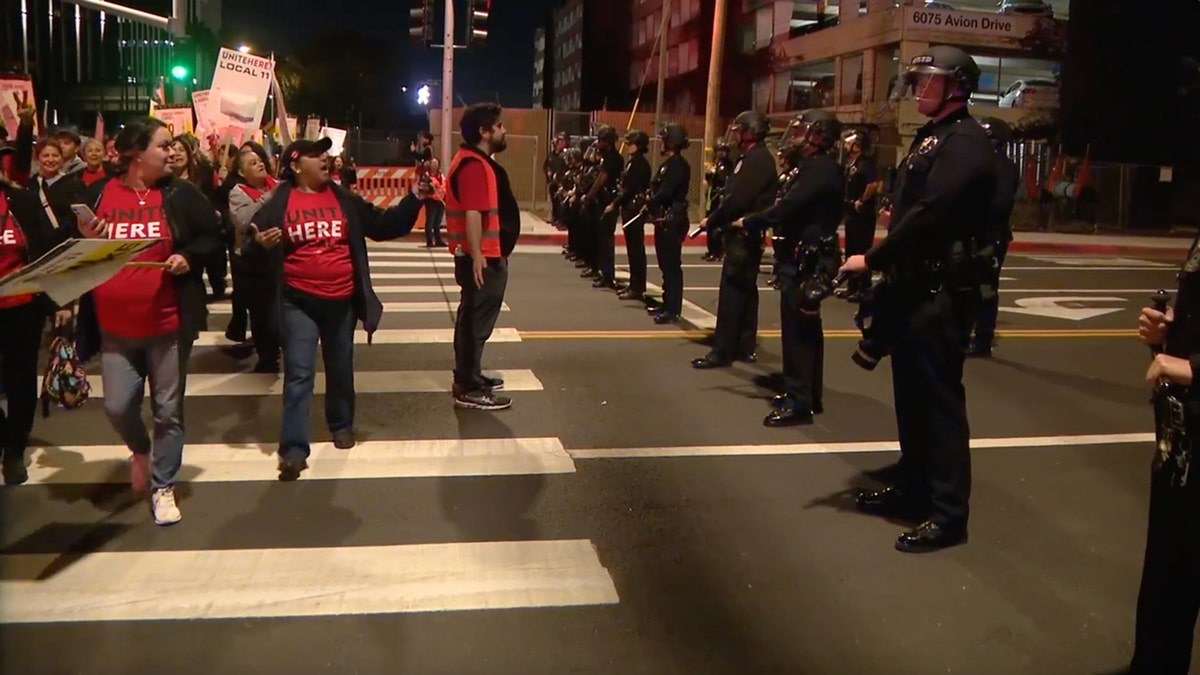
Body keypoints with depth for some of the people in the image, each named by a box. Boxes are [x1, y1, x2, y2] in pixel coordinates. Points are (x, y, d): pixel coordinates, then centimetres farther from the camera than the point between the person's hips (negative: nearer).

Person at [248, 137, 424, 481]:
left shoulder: (344, 199, 6)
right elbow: (253, 238, -1)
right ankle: (294, 448, -6)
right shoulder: (278, 204, -4)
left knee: (340, 369, 16)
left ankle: (341, 426, 37)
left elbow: (383, 226, 8)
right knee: (299, 373, -7)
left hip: (341, 301, 3)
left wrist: (413, 199, -2)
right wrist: (260, 243, -25)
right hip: (298, 302, -3)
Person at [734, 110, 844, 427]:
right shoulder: (816, 168, 17)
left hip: (805, 260, -11)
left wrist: (748, 223, -14)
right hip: (806, 257, 11)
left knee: (797, 330, -8)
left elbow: (786, 209, -23)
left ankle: (798, 402, -4)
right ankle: (808, 394, 25)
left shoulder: (818, 169, -17)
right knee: (806, 329, 16)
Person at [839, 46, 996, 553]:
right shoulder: (930, 137, 18)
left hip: (942, 289, -10)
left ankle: (948, 514, 3)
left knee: (939, 397, -5)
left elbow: (928, 214, -23)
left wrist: (872, 259, -17)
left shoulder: (964, 141, -13)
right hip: (916, 284, 10)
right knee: (911, 392, 17)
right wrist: (886, 265, 7)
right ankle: (913, 487, 30)